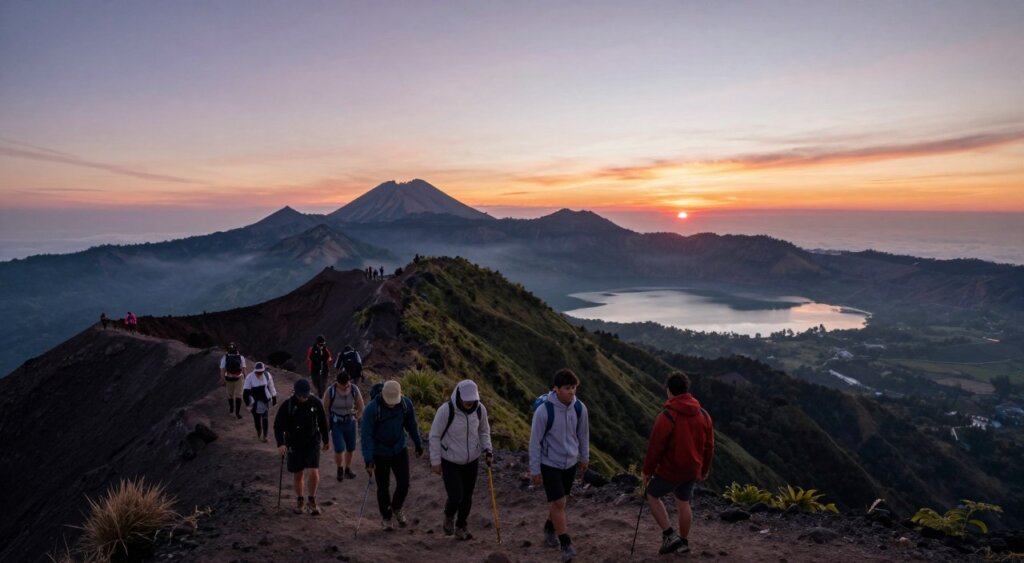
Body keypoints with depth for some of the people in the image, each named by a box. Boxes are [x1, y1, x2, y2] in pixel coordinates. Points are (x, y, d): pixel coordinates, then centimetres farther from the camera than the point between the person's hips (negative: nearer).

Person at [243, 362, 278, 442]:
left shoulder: (267, 375, -8)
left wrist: (274, 398, 10)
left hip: (265, 400, 0)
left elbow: (271, 387, 4)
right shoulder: (250, 377, -13)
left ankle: (264, 435, 9)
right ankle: (258, 432, 36)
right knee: (257, 418, 10)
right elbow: (246, 390, -8)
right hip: (255, 402, 0)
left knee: (265, 418, -2)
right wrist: (247, 401, -13)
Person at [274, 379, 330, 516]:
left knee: (314, 473, -13)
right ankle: (299, 501, 31)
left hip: (312, 443, 0)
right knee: (298, 475, 9)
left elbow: (323, 422, 6)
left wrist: (326, 441, 15)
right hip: (294, 445, 0)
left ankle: (312, 500, 10)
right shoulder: (287, 405, -11)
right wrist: (281, 443, -24)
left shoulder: (315, 403, -7)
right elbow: (278, 425, -9)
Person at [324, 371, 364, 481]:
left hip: (350, 422, 2)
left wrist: (356, 419, 5)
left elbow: (361, 407, 2)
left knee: (350, 448, 10)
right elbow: (325, 409, -5)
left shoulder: (354, 390, -12)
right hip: (336, 423, -2)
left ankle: (348, 469, 33)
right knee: (339, 449, -10)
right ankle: (340, 468, 19)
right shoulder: (331, 391, -18)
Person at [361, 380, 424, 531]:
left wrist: (419, 445, 10)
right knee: (383, 487, 10)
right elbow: (366, 435, -22)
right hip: (380, 454, -2)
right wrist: (369, 460, -26)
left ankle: (397, 508, 32)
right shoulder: (372, 409, -25)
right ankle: (385, 517, 33)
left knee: (403, 484, 1)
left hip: (400, 451, 2)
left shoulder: (406, 403, -15)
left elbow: (411, 425, 2)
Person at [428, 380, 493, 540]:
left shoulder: (480, 409, -11)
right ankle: (449, 516, 27)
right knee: (456, 497, -8)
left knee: (467, 496, 12)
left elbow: (484, 430, 8)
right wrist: (435, 461, -11)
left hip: (472, 461, 4)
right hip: (450, 462, -4)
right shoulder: (446, 410, -24)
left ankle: (461, 527, 35)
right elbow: (435, 436, -14)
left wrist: (487, 450, -4)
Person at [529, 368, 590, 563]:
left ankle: (550, 528, 43)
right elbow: (535, 441, -15)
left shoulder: (580, 408, -12)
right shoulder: (544, 410, -25)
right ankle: (566, 544, 7)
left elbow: (583, 434, 5)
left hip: (570, 463, 4)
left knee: (558, 501, 18)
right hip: (549, 463, -4)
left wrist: (584, 457, 16)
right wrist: (534, 469, -10)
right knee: (558, 503, -7)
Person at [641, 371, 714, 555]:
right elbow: (709, 446, 7)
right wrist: (704, 469, 19)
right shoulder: (703, 415, -1)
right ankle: (683, 542, 31)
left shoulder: (666, 417, -21)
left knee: (652, 495, 14)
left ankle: (669, 535, 6)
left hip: (670, 470, -6)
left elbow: (655, 447, -16)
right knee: (683, 503, 20)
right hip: (692, 470, 6)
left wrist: (647, 471, -4)